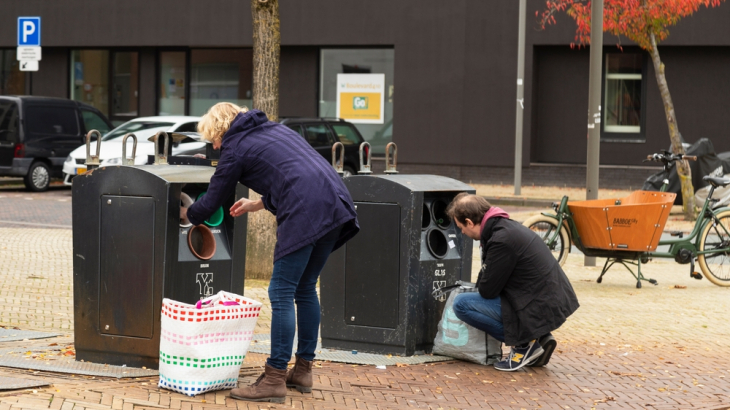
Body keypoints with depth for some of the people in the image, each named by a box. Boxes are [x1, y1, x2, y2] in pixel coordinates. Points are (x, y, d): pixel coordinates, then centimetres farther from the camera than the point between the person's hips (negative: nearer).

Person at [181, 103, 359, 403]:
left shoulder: (235, 149, 6)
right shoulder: (275, 129, 28)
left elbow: (210, 205, 12)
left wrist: (184, 213, 31)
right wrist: (257, 205, 38)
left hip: (305, 214, -8)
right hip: (336, 204, 8)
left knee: (282, 294, -4)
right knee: (305, 288, 18)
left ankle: (275, 380, -5)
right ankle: (303, 370, 24)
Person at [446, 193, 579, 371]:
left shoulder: (502, 239, -20)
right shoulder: (506, 226, 10)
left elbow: (488, 290, -14)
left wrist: (480, 284, 6)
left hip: (540, 309, -10)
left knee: (461, 304, -12)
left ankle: (525, 343, -6)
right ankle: (538, 338, 15)